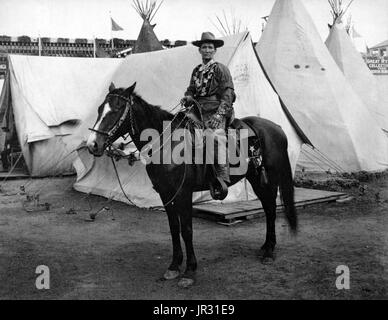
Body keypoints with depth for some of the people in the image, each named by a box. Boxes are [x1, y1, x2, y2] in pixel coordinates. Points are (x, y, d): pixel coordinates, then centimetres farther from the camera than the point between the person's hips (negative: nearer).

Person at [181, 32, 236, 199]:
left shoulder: (220, 69, 3)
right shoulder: (196, 71, 21)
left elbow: (228, 93, -5)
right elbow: (191, 90, 25)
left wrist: (219, 114, -17)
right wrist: (187, 98, 0)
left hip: (216, 112, -7)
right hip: (199, 112, 7)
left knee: (216, 137, -29)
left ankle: (222, 180, -32)